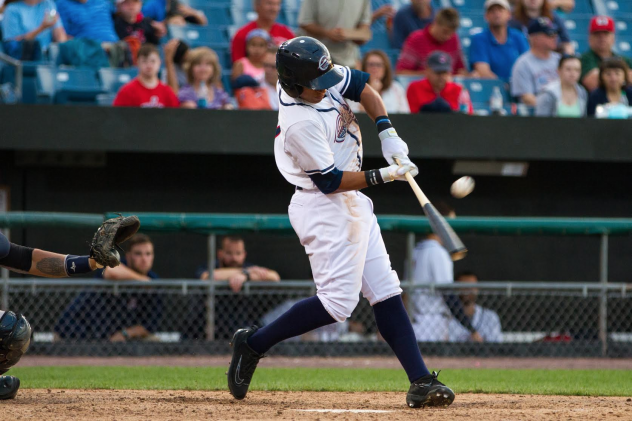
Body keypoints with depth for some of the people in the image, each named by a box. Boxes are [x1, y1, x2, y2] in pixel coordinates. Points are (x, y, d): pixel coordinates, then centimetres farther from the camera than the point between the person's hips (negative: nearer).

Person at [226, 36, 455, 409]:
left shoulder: (320, 78, -4)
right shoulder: (300, 124, -27)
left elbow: (362, 87, 12)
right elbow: (331, 181, -21)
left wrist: (387, 131, -2)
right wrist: (384, 176, -22)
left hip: (352, 204, 10)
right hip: (324, 208, -9)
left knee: (386, 293, 5)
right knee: (339, 301, -14)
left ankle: (420, 382, 3)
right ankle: (253, 343, 1)